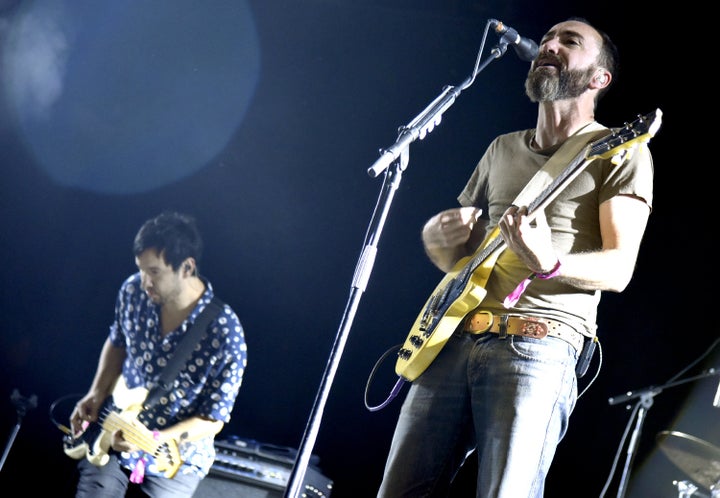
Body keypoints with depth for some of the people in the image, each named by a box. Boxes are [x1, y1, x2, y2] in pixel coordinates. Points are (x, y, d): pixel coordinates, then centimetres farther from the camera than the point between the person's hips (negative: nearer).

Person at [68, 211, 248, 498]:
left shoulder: (225, 335, -24)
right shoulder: (133, 291, -10)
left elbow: (212, 420, -16)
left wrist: (152, 440, -26)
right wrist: (97, 394, -1)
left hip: (176, 457, -3)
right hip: (113, 432, 3)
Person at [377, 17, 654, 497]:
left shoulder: (620, 152, 5)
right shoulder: (502, 149, 23)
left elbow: (619, 268, -5)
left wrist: (548, 263, -25)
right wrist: (437, 237, 2)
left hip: (539, 345, -5)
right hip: (454, 338, 6)